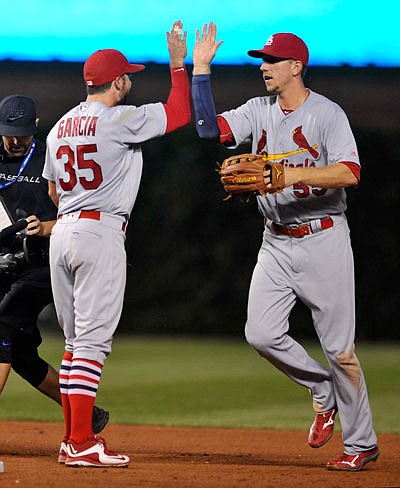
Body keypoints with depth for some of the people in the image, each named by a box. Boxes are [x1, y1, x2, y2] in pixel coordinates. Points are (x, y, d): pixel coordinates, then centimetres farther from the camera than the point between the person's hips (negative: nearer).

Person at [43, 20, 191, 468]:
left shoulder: (59, 128, 15)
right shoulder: (119, 120, -9)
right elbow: (179, 113, -7)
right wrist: (179, 62, 3)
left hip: (61, 233, 8)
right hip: (100, 233, -8)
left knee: (76, 340, 13)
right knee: (93, 341, -8)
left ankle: (72, 438, 14)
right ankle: (81, 444, -12)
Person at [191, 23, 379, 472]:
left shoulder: (327, 114, -10)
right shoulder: (259, 111, 8)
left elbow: (349, 174, -21)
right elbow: (209, 128, -4)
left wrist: (292, 173, -31)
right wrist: (200, 69, -7)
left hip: (322, 240, -5)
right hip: (276, 243, 6)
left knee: (338, 346, -2)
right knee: (261, 333, -8)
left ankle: (361, 443, 10)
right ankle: (324, 392, 17)